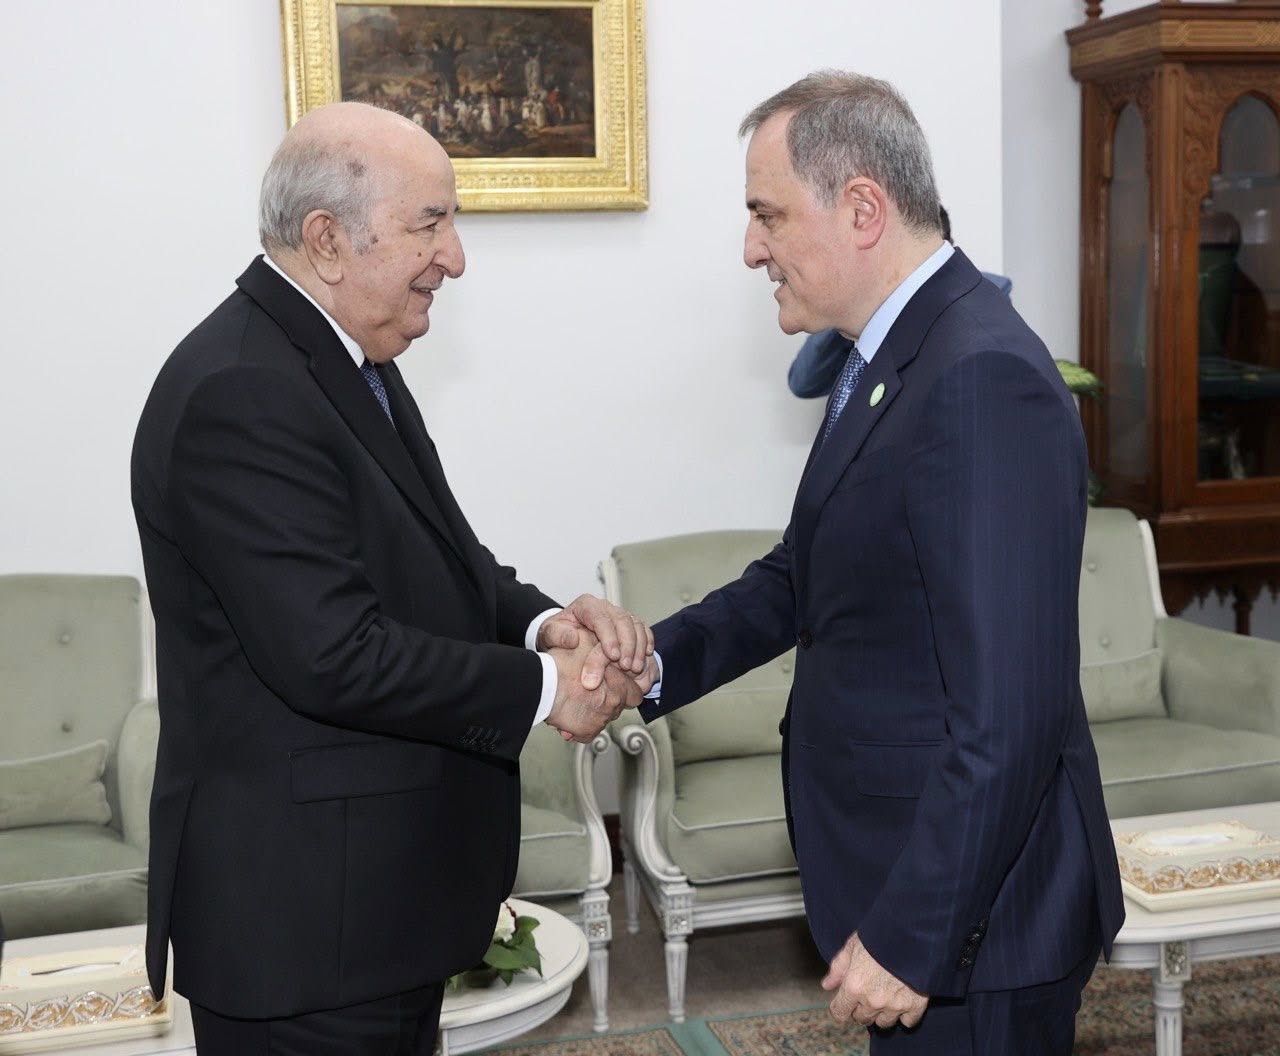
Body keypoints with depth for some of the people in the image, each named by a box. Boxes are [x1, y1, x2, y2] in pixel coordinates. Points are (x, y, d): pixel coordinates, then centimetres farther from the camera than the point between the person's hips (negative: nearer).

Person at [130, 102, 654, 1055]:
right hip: (303, 908, -9)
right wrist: (544, 686, -16)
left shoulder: (343, 357, 9)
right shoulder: (243, 393, -22)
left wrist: (541, 619, -6)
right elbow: (333, 655, -27)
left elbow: (425, 564, 14)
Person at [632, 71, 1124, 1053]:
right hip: (898, 863, 9)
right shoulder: (890, 355, 7)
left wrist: (909, 937, -22)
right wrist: (654, 661, -4)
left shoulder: (983, 379, -24)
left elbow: (1008, 712, -26)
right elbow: (804, 574, 11)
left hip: (968, 907, -9)